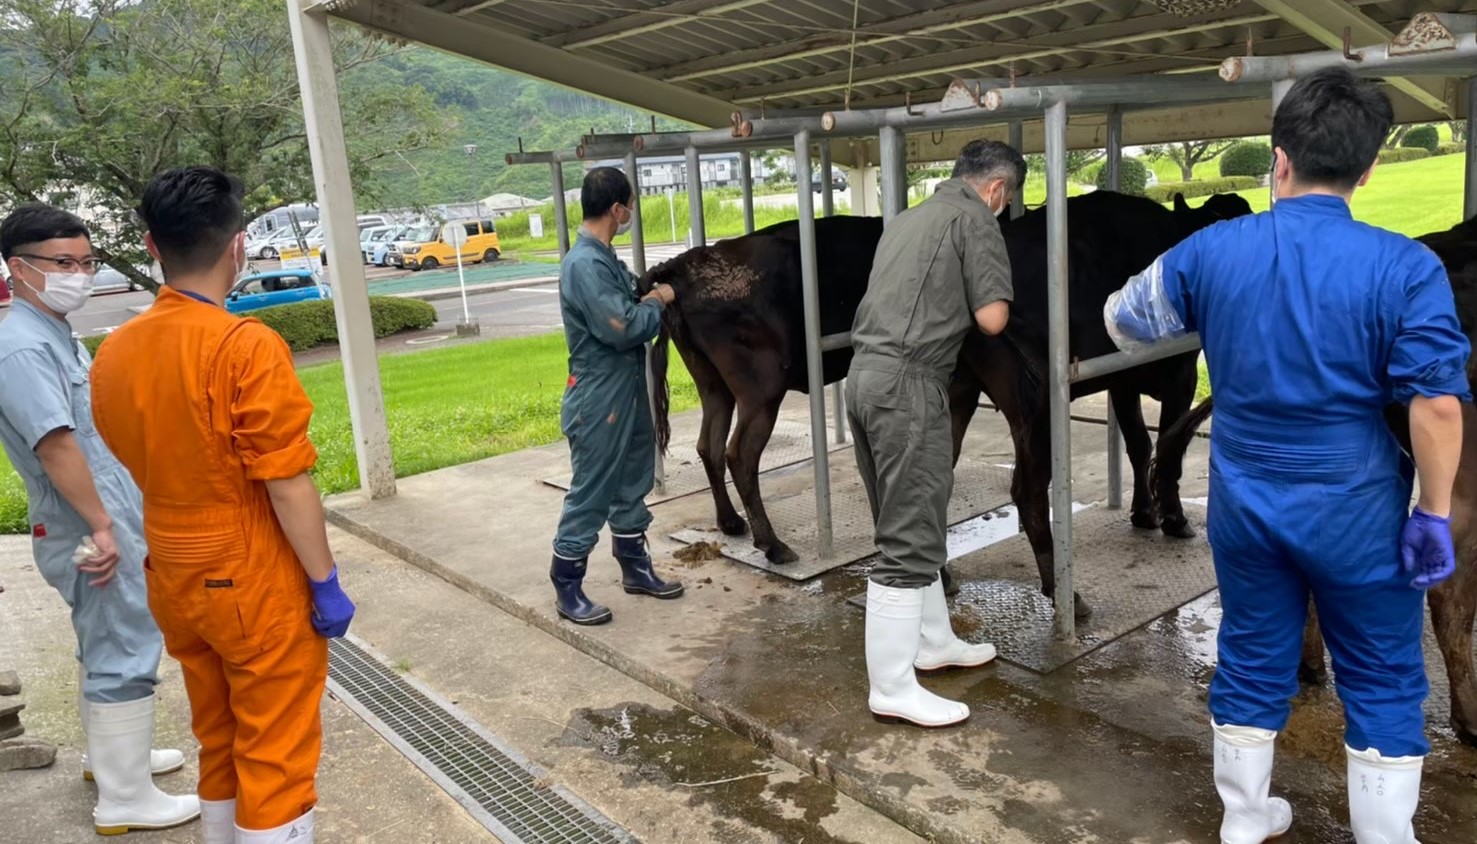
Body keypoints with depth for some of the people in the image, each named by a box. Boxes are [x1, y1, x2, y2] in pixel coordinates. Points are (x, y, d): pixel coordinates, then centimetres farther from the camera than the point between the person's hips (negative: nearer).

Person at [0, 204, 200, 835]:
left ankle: (107, 753, 40)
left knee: (103, 645, 23)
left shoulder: (56, 335, 11)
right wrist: (101, 526, -24)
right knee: (125, 656, -2)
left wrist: (121, 517, 21)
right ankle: (125, 800, 10)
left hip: (113, 519, 10)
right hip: (92, 530, -10)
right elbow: (55, 444, -27)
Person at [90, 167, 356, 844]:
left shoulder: (113, 353, 1)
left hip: (175, 584, 7)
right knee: (275, 759, 7)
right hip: (256, 587, -7)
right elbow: (287, 487, -20)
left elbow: (136, 470, 10)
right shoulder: (246, 347, -20)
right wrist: (325, 582, -11)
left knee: (218, 749, 21)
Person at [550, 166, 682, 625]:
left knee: (631, 486, 19)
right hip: (598, 399, -10)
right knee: (590, 494, 0)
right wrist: (657, 303, -9)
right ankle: (567, 589, 12)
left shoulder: (603, 257, 11)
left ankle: (635, 568, 33)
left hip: (627, 391, 10)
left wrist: (648, 298, 2)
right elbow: (622, 329, -24)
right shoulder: (585, 264, -21)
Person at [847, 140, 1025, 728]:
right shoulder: (975, 219, -3)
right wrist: (975, 306, 12)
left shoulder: (911, 217, 23)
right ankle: (892, 689, 2)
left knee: (906, 523, 19)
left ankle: (932, 642, 34)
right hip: (908, 382, -9)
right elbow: (991, 319, -9)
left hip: (865, 373, 9)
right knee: (910, 539, -4)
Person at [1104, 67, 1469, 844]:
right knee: (1382, 685, 14)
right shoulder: (1404, 267, -15)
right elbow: (1438, 405, -17)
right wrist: (1434, 513, -6)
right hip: (1355, 512, -3)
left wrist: (1117, 304, 32)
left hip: (1245, 506, 3)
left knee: (1252, 663, 18)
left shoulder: (1210, 250, -6)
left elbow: (1126, 324, 10)